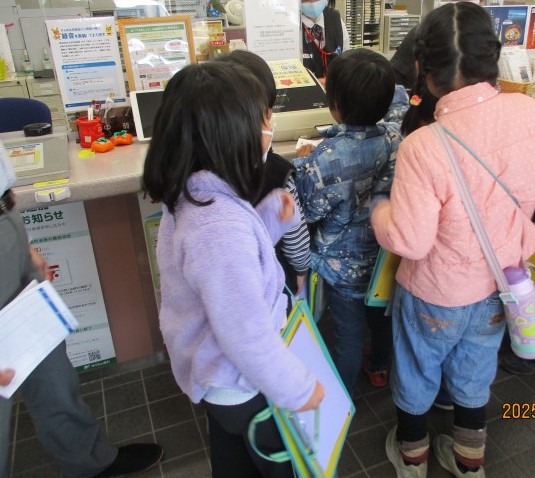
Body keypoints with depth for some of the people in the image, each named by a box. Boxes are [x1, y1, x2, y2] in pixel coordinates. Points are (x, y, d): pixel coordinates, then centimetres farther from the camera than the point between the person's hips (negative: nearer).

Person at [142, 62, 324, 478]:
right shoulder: (220, 227, -39)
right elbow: (247, 335, -33)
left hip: (213, 369, 8)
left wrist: (270, 218, -9)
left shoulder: (190, 194, -8)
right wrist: (297, 389, -18)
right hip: (239, 383, -8)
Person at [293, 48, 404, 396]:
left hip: (344, 264, -4)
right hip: (386, 255, 5)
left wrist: (301, 165, -5)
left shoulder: (325, 158, -32)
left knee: (349, 334, 16)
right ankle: (383, 366, 56)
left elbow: (310, 212, -18)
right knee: (383, 315, 29)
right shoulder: (397, 138, -16)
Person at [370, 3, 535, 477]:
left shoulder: (424, 146, -33)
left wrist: (378, 206, -8)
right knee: (474, 377, 28)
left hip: (435, 296, -4)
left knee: (417, 377, 23)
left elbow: (408, 241, -27)